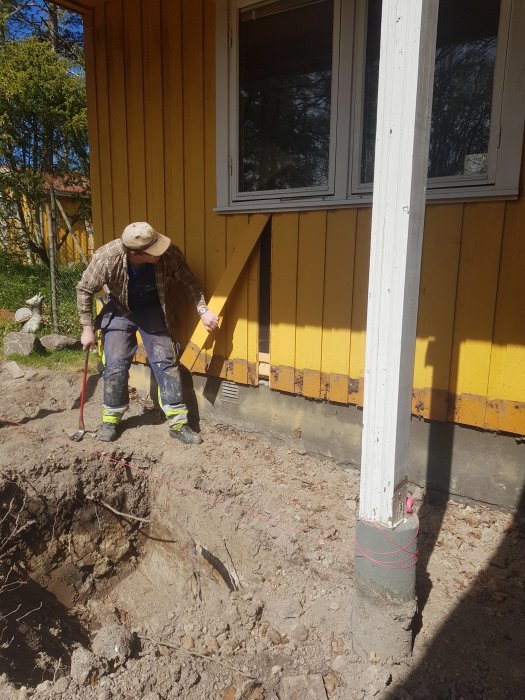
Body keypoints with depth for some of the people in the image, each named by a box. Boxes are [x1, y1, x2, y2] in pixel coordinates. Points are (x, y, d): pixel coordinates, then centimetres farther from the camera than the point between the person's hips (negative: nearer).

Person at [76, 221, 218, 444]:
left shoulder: (169, 254, -30)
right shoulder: (106, 258, -32)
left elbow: (188, 282, -12)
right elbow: (84, 290, -15)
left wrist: (203, 310, -20)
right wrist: (87, 328, -12)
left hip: (153, 310, 1)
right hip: (119, 310, -1)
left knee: (166, 362, -5)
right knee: (116, 365, -5)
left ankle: (178, 423, 2)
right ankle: (111, 419, 17)